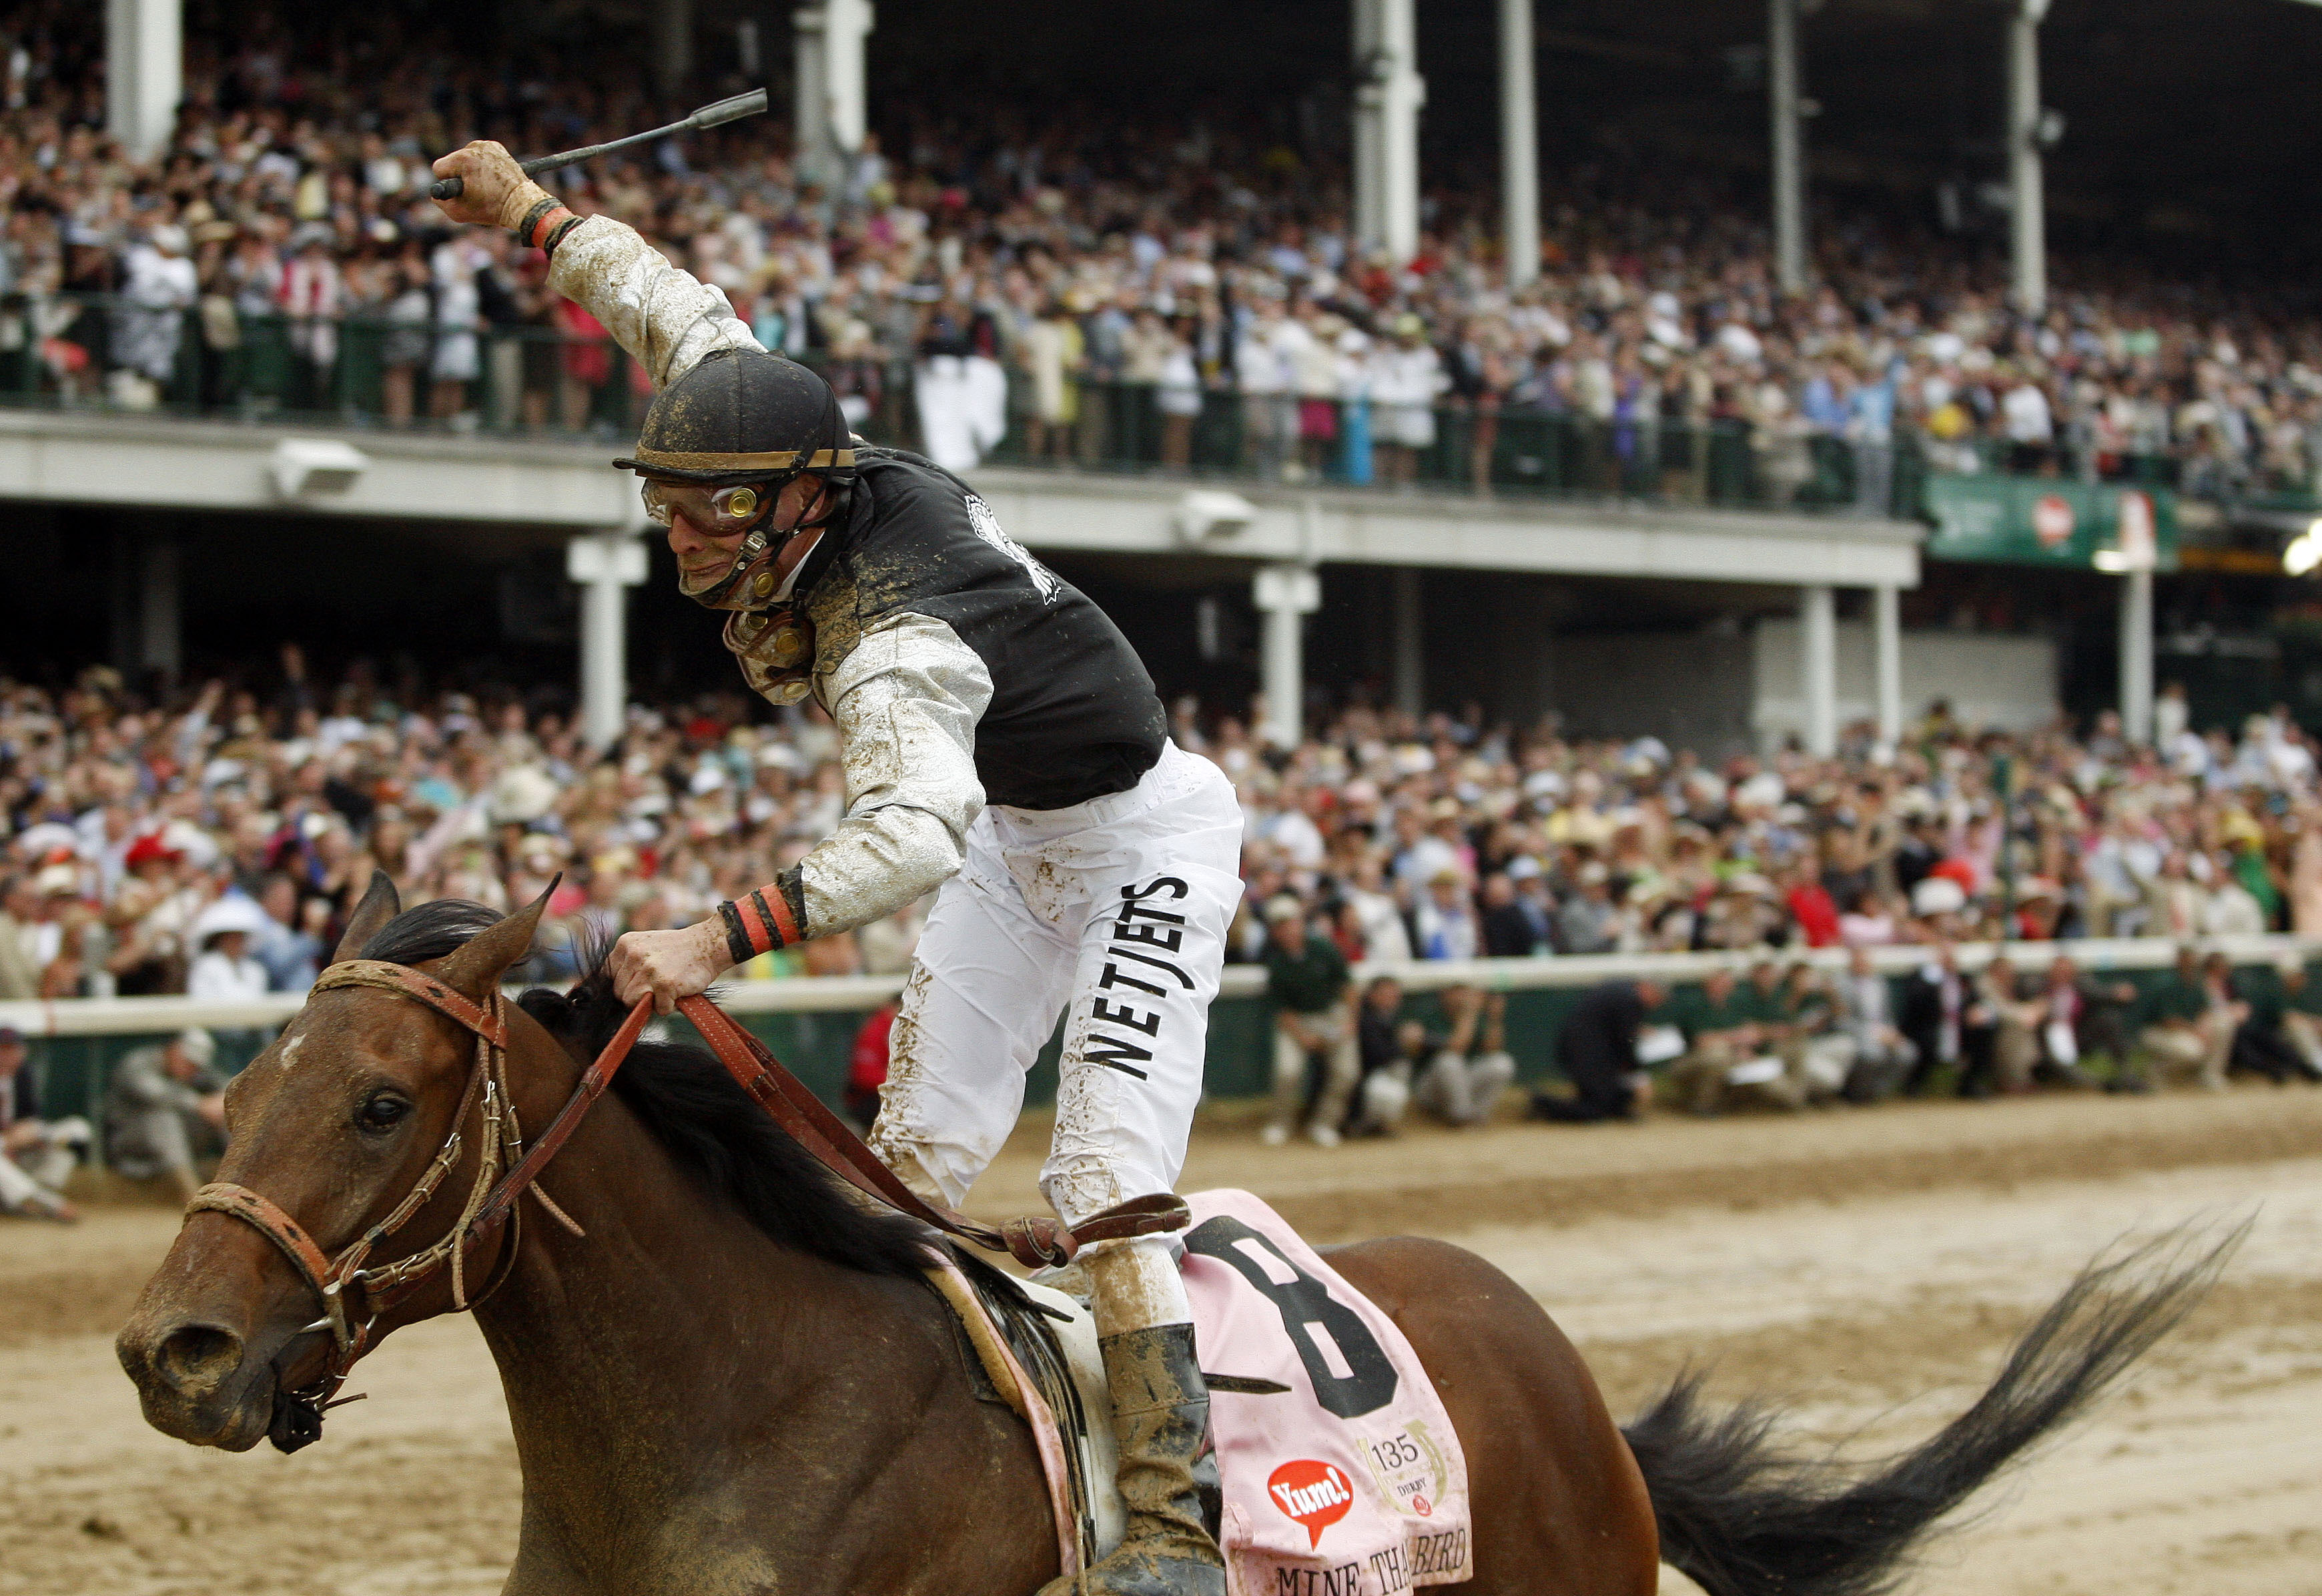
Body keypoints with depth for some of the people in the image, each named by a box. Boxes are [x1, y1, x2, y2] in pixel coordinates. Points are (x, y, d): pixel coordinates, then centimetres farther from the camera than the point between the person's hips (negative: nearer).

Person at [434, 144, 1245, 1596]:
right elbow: (685, 319, 2)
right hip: (1015, 827, 10)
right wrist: (536, 214, 13)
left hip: (1143, 838, -10)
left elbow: (919, 830, -59)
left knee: (1106, 1174, -23)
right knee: (918, 1148, 7)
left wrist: (722, 940, -68)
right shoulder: (816, 476, -16)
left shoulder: (889, 635, -40)